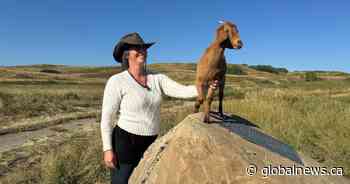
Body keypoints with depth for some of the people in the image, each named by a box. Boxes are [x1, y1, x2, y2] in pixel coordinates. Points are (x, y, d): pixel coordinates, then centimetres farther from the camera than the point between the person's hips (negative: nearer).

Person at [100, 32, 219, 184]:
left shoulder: (157, 79, 0)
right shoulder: (116, 81, -14)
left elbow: (183, 91, -11)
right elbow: (106, 117, -12)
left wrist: (206, 87, -28)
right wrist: (108, 149, -14)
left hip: (151, 142, 6)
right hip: (125, 142, -5)